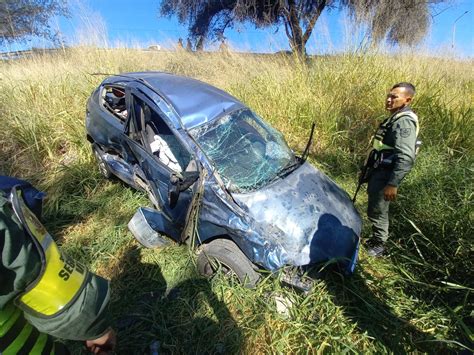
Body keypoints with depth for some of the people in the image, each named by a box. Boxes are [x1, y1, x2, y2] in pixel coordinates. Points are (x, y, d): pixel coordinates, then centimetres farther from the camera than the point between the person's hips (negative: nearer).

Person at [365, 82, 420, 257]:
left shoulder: (404, 121, -20)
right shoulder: (396, 117, 13)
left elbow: (406, 158, -28)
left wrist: (393, 184, -30)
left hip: (386, 174, -10)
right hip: (380, 170, 10)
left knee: (376, 211, 0)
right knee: (376, 207, 19)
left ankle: (379, 246, 17)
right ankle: (376, 239, 35)